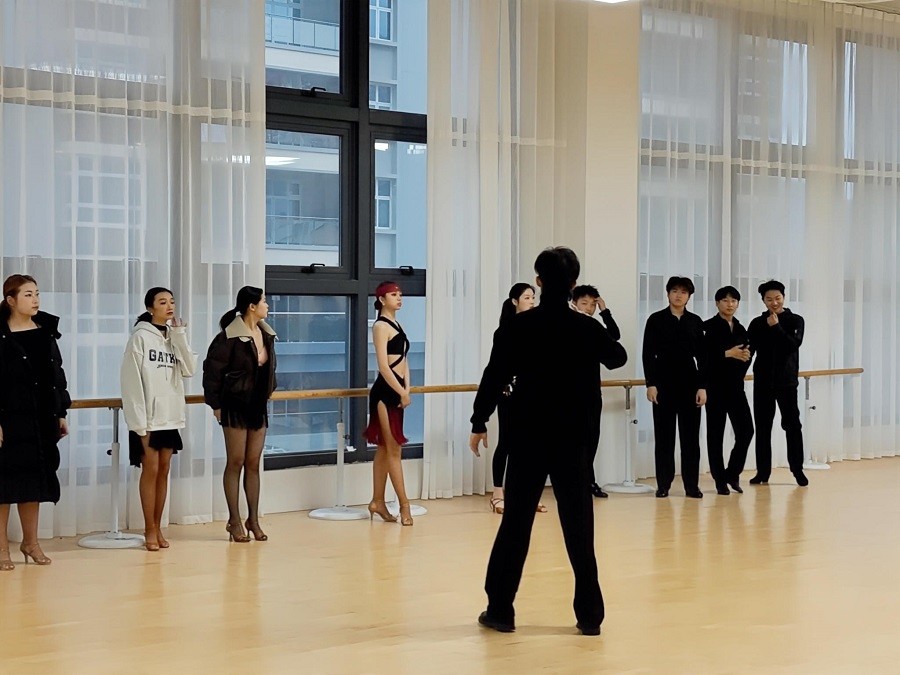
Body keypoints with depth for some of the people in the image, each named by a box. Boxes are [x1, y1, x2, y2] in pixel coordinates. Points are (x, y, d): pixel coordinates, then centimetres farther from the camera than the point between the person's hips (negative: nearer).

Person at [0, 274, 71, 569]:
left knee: (35, 479, 12)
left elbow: (57, 374, 13)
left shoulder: (46, 330, 8)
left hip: (42, 420, 5)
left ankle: (30, 542, 23)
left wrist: (61, 414, 11)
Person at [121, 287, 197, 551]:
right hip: (148, 417, -6)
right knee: (150, 470, -3)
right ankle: (150, 530, 5)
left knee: (163, 470, 8)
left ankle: (157, 527, 16)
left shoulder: (174, 336, 9)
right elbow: (132, 381, -12)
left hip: (170, 416, 6)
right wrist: (140, 423, -16)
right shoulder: (140, 337, -9)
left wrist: (180, 335, -7)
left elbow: (190, 369, 0)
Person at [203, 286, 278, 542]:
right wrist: (215, 404, -11)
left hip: (258, 406, 6)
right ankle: (234, 521, 8)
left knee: (253, 464, 10)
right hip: (236, 406, -6)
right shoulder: (229, 337, -17)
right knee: (236, 463, 1)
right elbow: (212, 369, -13)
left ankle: (253, 519, 16)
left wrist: (269, 390, 12)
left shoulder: (266, 334, 5)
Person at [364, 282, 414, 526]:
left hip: (396, 391, 9)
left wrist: (407, 389, 1)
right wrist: (402, 393, -15)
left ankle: (377, 501, 17)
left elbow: (404, 360, 14)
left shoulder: (396, 325, 17)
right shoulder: (381, 326, -9)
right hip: (385, 391, -9)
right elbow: (384, 366, -16)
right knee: (393, 450, -5)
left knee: (385, 449, 11)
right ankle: (404, 504, -2)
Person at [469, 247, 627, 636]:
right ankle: (589, 615, 7)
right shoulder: (588, 328, -4)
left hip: (528, 436, -1)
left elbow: (495, 377, -7)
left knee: (515, 523, 7)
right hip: (573, 438, 1)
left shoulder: (518, 326, -9)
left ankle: (500, 610, 11)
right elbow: (618, 358, 16)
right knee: (578, 527, 6)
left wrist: (479, 422, 5)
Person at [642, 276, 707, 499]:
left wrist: (702, 386, -1)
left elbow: (702, 356, 6)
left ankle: (692, 485, 9)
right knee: (664, 435, 3)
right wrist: (650, 384, -9)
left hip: (689, 382, 2)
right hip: (664, 382, -2)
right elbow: (648, 354, -2)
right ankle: (663, 484, 9)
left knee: (690, 435, 3)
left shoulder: (695, 322, 6)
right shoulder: (656, 320, 1)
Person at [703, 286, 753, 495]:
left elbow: (746, 356, 15)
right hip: (715, 386, -5)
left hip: (735, 386, 5)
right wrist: (728, 354, -18)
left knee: (746, 430, -2)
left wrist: (745, 356, -7)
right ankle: (720, 480, 9)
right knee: (715, 433, 0)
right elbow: (704, 355, -15)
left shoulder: (740, 329, 13)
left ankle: (732, 473, 15)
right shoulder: (709, 327, -4)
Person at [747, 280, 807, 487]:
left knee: (792, 425, -1)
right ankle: (763, 471, 12)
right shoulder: (757, 323, 4)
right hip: (763, 381, 2)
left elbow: (794, 344, -13)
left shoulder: (795, 320, 0)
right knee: (762, 426, 5)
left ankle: (798, 470, 7)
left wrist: (776, 327, -15)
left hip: (787, 381, -2)